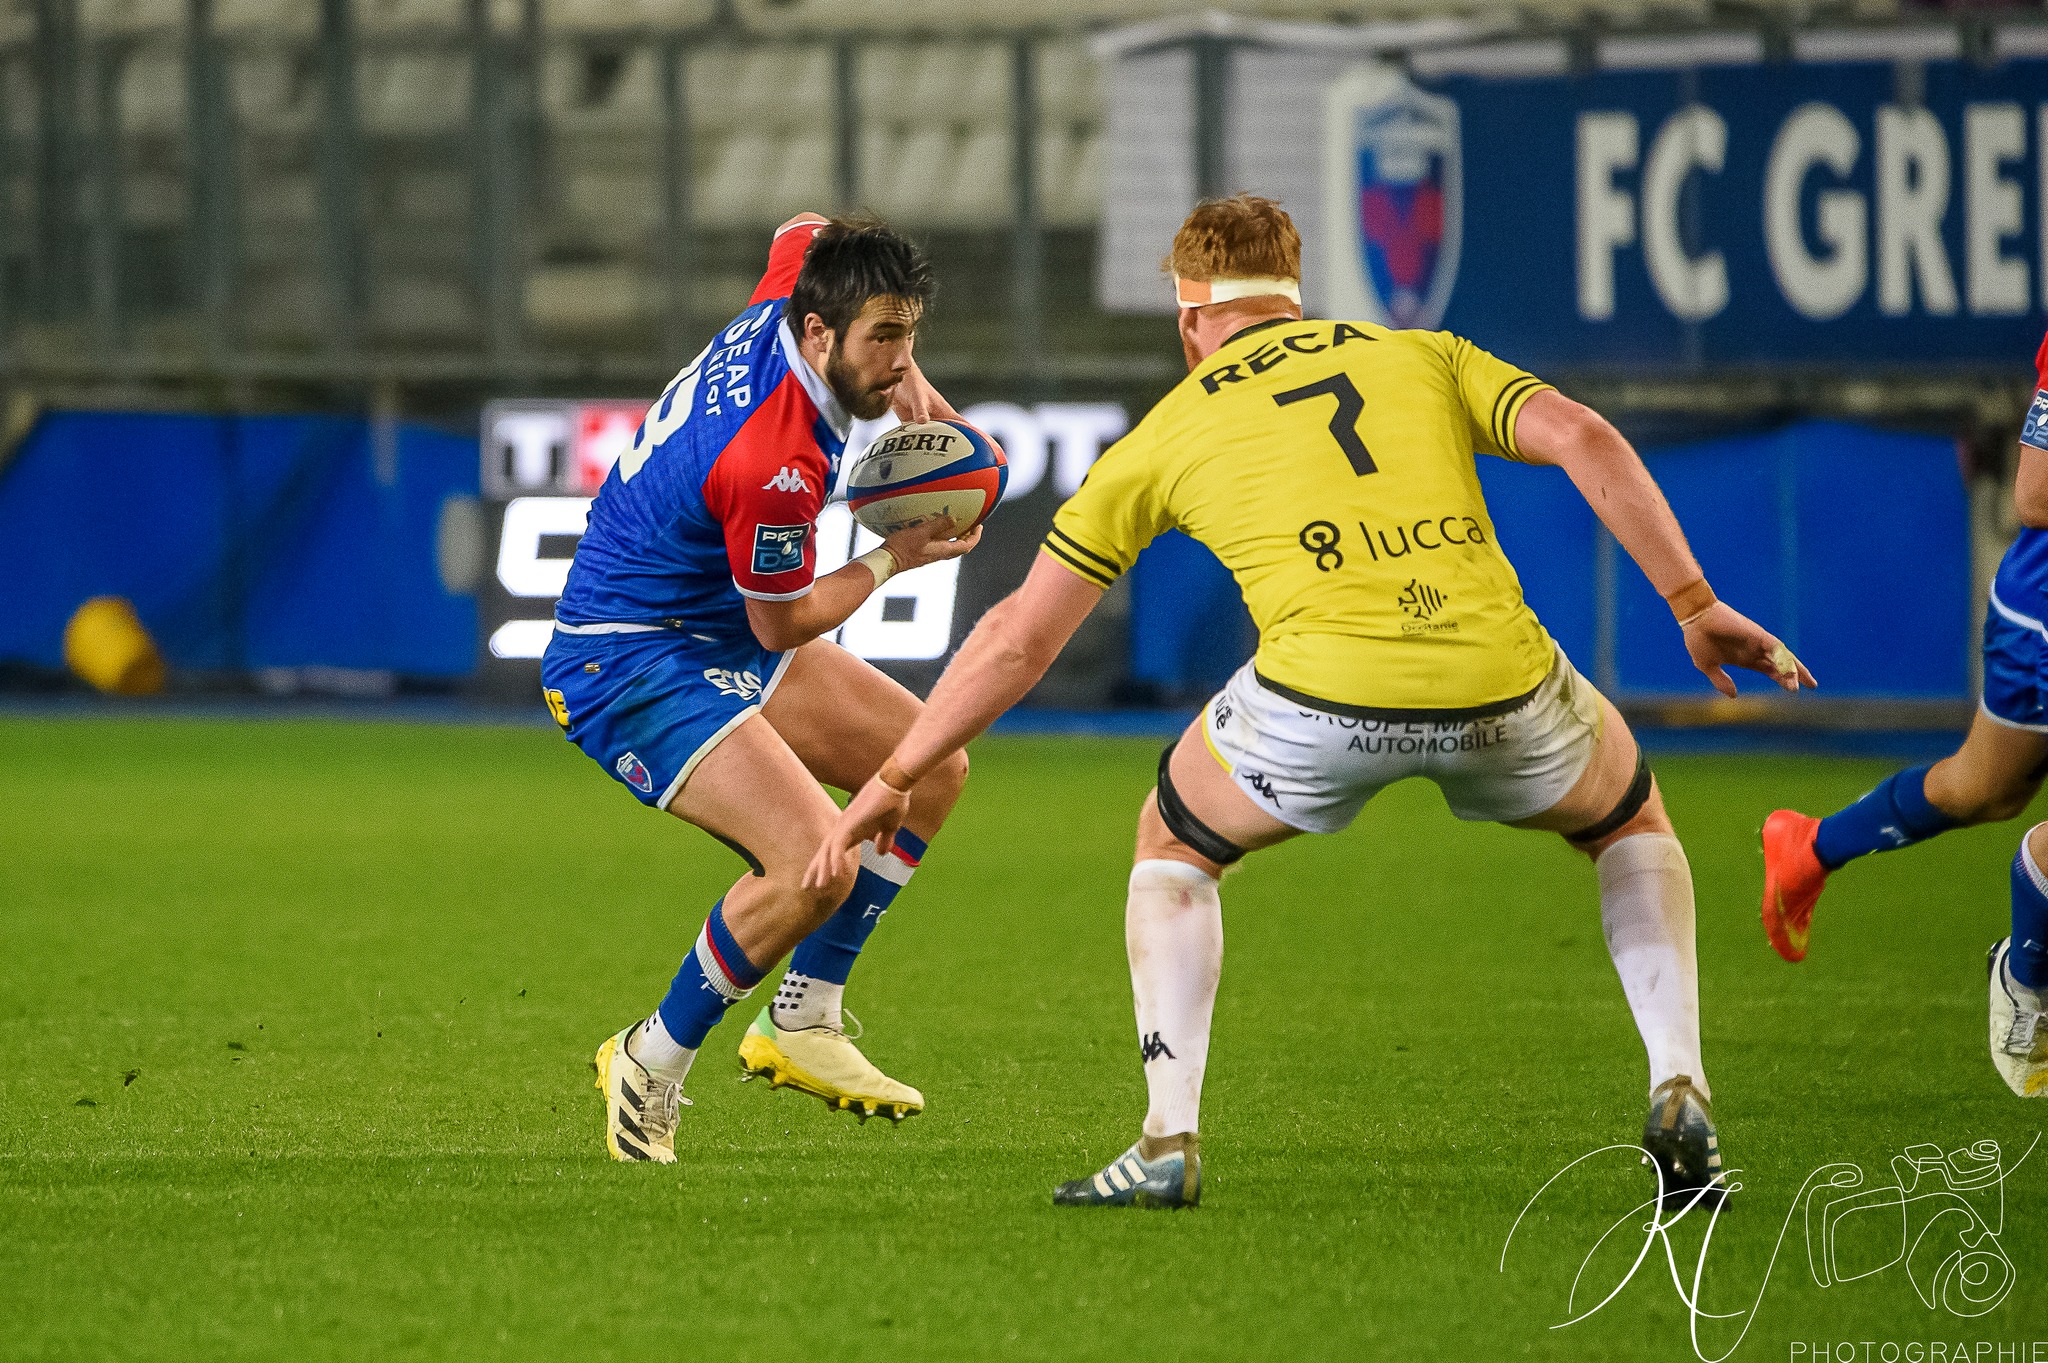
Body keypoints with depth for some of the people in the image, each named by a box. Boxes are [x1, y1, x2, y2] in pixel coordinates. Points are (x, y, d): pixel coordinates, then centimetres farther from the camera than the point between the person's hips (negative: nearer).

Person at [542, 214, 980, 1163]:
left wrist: (910, 384, 8)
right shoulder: (774, 462, -33)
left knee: (933, 767, 12)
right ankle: (652, 1066, -4)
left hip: (716, 636, 11)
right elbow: (785, 625, -17)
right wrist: (896, 558, -4)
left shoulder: (784, 304, -9)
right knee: (815, 863, -26)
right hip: (627, 664, -11)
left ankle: (801, 1023, 18)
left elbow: (801, 232, 18)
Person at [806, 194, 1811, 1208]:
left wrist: (894, 780, 34)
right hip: (1498, 675, 1)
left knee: (1174, 846, 29)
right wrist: (1696, 606, 10)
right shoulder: (1426, 355, 25)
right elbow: (1583, 440, 7)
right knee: (1629, 819, 33)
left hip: (1326, 690, -1)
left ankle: (1170, 1141, 15)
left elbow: (1017, 639, 25)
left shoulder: (1166, 432, 22)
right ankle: (1679, 1097, 15)